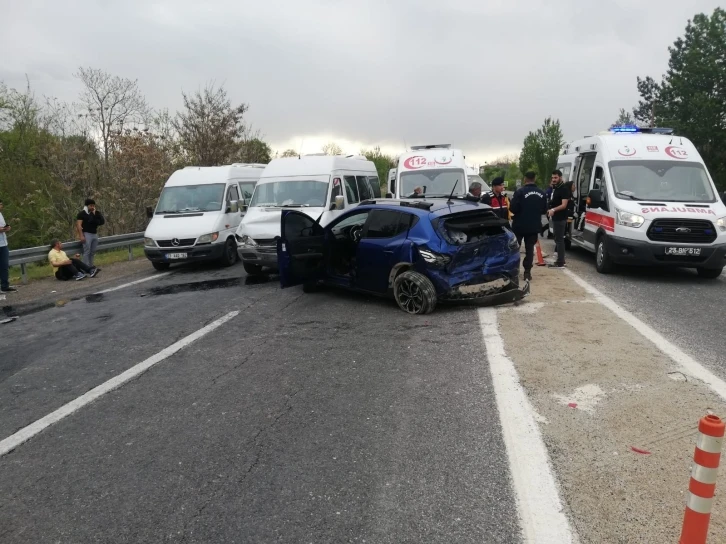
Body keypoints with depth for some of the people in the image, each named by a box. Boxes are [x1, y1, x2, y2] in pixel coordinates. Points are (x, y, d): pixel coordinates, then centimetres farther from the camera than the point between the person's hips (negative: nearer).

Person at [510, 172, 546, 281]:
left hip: (520, 225, -4)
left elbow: (513, 208, -17)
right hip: (534, 226, 4)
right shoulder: (542, 193, 3)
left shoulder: (520, 192, -16)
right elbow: (544, 210, 10)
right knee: (530, 249, 9)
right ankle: (527, 272, 7)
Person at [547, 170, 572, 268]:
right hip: (555, 218, 10)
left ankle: (560, 262, -9)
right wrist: (550, 210, 14)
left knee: (559, 239, -10)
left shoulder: (564, 189, -13)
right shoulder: (554, 188, 16)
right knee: (558, 239, 15)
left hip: (560, 218, -10)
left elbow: (564, 205, -21)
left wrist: (554, 210, -33)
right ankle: (560, 260, 24)